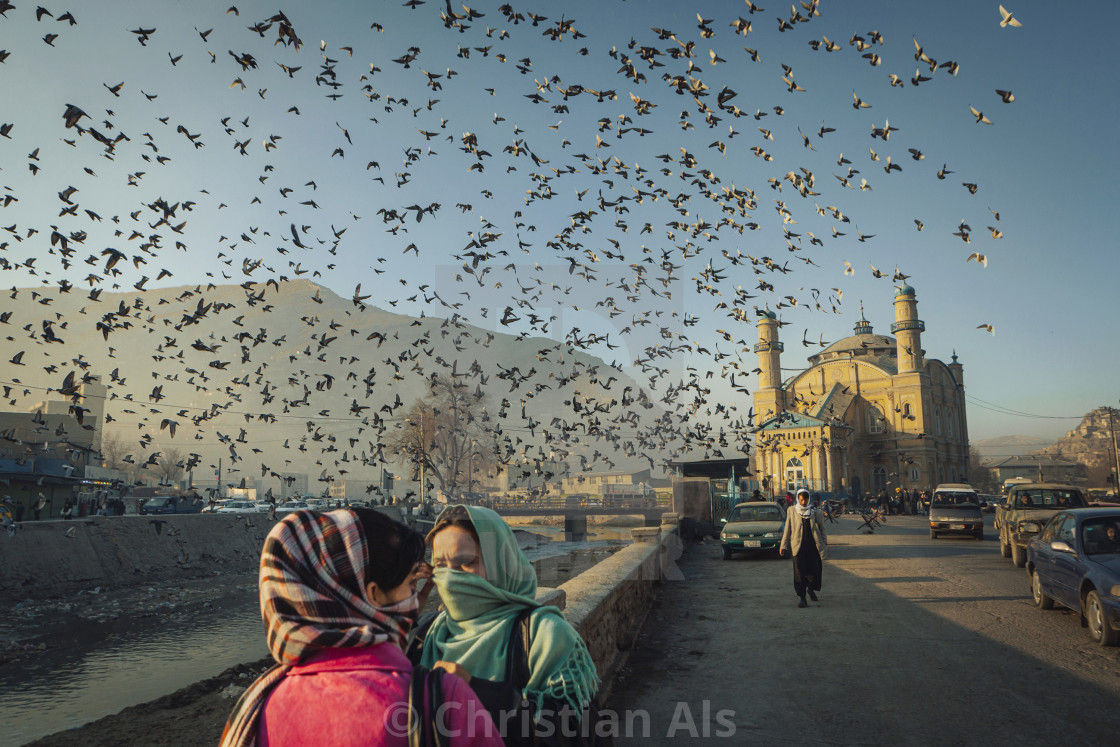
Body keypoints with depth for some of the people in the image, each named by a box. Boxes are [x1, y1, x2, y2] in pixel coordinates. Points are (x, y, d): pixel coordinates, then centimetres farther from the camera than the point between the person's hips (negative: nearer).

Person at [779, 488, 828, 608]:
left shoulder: (815, 512, 7)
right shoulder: (792, 511, 5)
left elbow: (822, 528, 14)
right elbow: (787, 529, 8)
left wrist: (824, 543, 9)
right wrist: (783, 545, 6)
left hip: (814, 545, 1)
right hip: (798, 545, -1)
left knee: (815, 569, 1)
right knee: (799, 572, -4)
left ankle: (811, 588, 31)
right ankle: (801, 597, 5)